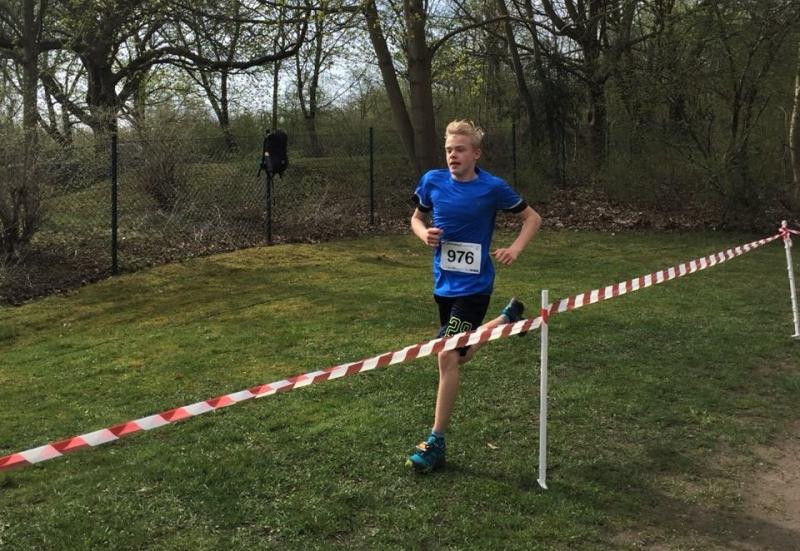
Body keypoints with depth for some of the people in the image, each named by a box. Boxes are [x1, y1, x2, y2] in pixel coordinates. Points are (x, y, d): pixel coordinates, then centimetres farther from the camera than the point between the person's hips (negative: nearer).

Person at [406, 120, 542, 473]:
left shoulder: (493, 188, -11)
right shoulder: (432, 181, -2)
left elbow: (532, 218, 1)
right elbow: (417, 218, 14)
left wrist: (515, 248, -16)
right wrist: (425, 234, -9)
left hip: (473, 285, -5)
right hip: (444, 283, 5)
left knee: (448, 357, -13)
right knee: (459, 355, 20)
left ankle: (435, 444, -1)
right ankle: (506, 319, 45)